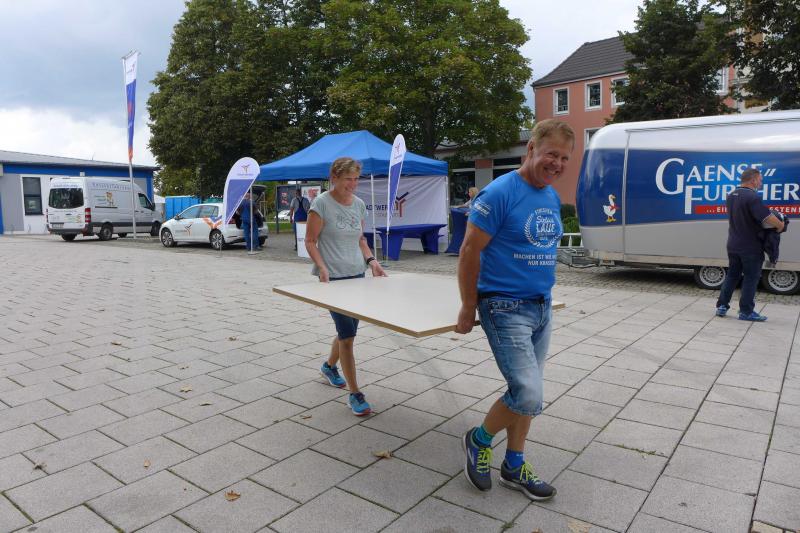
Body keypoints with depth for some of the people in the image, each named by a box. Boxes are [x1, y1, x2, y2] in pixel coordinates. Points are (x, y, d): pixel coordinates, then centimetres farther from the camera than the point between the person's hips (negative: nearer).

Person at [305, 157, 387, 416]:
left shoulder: (359, 204, 9)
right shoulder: (321, 203, -9)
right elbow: (310, 242, -7)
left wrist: (371, 260, 2)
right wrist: (321, 267, -21)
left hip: (357, 275, 7)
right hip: (334, 278, -6)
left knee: (348, 330, 17)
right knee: (347, 334, -8)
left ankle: (329, 366, 46)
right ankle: (355, 394, 3)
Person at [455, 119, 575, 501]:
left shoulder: (552, 197, 10)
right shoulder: (500, 193, -14)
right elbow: (469, 251, -13)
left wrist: (541, 291, 17)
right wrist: (468, 309, -9)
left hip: (541, 308, 8)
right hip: (505, 309, -7)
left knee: (525, 391, 14)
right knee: (528, 395, -10)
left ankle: (514, 466, 30)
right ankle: (479, 440, 17)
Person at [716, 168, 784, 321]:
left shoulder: (731, 196, 8)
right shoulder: (752, 197, -20)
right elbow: (768, 218, -27)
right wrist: (780, 225, -7)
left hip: (733, 245, 7)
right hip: (751, 247, -7)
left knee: (732, 275, 15)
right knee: (751, 278, 3)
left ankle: (722, 306, 14)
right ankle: (746, 311, 7)